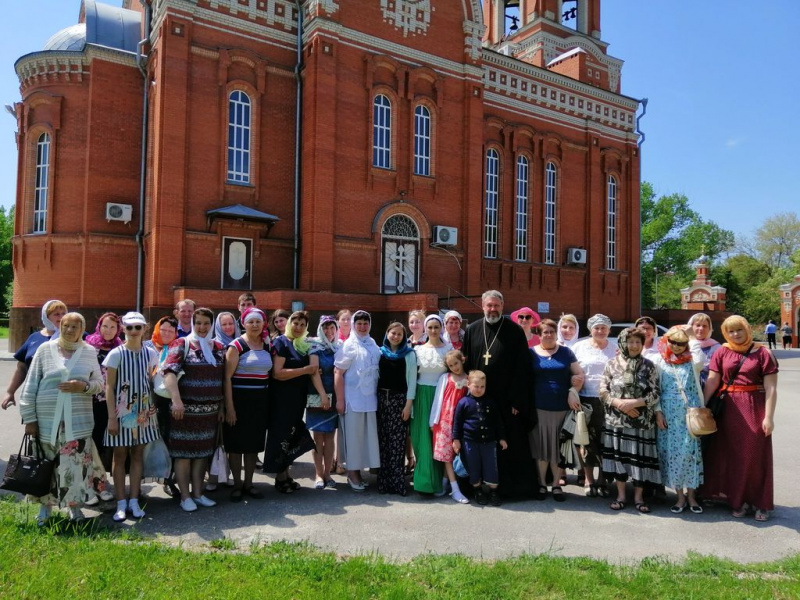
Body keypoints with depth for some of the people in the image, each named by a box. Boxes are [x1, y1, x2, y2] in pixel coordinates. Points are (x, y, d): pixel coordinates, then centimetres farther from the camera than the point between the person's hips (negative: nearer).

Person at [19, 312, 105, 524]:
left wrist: (84, 386, -15)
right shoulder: (45, 349, 2)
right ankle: (46, 504, 26)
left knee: (76, 465, 0)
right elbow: (30, 386, 2)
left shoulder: (90, 352, 4)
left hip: (78, 421, 0)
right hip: (47, 419, 0)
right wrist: (29, 418, -1)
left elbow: (99, 383, 7)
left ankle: (74, 505, 17)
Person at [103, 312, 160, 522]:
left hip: (143, 411, 3)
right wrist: (112, 417, -10)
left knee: (137, 455, 8)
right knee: (120, 457, 4)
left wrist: (153, 410, 5)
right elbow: (109, 387, -6)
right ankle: (121, 503, 12)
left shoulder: (150, 354, 4)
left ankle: (134, 501, 16)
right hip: (121, 411, -3)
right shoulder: (116, 354, -6)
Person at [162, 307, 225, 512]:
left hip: (210, 410, 5)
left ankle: (198, 493, 24)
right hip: (186, 409, -5)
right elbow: (169, 372, -19)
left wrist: (221, 407, 10)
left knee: (202, 451, 12)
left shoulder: (218, 348, 9)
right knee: (184, 452, 4)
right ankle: (185, 496, 15)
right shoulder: (182, 344, -6)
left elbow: (223, 379, 13)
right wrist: (176, 400, -30)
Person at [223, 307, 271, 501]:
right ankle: (237, 484, 18)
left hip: (260, 401, 5)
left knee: (254, 443, 12)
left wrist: (268, 402, 10)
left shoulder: (267, 346, 9)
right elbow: (227, 377, -12)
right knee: (236, 443, 4)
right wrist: (229, 407, -16)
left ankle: (248, 483, 26)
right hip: (239, 400, -5)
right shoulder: (236, 345, -8)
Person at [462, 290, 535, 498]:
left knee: (511, 444, 4)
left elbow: (522, 369, -6)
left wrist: (517, 400, -10)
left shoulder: (514, 331, -3)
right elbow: (466, 365, 9)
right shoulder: (472, 331, 6)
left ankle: (514, 486, 18)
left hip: (507, 400, -3)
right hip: (480, 398, 3)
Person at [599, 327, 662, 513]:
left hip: (642, 421, 0)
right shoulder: (612, 364, 1)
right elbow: (603, 391, 0)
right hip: (616, 420, 0)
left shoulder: (649, 366, 1)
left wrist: (635, 402, -15)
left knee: (640, 456, 2)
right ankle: (621, 494, 18)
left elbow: (655, 394, -2)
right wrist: (619, 403, -14)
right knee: (619, 455, 5)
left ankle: (638, 496, 17)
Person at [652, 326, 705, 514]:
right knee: (672, 452, 2)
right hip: (669, 413, 0)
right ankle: (680, 496, 13)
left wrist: (692, 337, -4)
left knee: (691, 451, 0)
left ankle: (691, 495, 14)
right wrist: (658, 412, -4)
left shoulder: (692, 360, 6)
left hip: (691, 411, 0)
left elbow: (699, 360, -18)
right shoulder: (659, 361, 4)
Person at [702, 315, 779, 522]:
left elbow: (771, 388, -8)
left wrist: (768, 416, -13)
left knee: (755, 455, 3)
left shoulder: (762, 353, -5)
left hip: (754, 409, -3)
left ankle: (761, 503, 18)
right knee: (733, 455, 10)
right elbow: (712, 381, 0)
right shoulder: (721, 353, 3)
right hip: (729, 409, 3)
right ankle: (740, 500, 23)